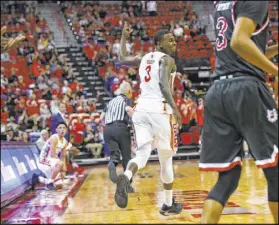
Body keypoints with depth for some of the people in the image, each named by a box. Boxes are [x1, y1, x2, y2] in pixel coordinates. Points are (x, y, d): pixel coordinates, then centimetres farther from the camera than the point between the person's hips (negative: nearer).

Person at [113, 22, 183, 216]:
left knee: (142, 153, -1)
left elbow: (123, 58, 36)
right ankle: (169, 204, 21)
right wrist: (175, 108, -24)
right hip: (160, 110, -6)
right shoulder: (167, 60, -2)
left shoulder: (144, 58, 19)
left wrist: (124, 37, 47)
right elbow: (163, 84, -19)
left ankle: (126, 177, -35)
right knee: (166, 160, 9)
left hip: (141, 109, 6)